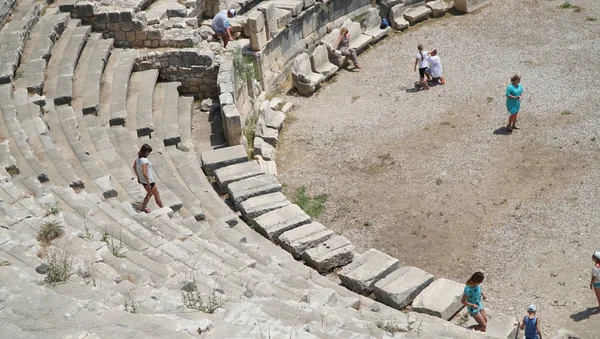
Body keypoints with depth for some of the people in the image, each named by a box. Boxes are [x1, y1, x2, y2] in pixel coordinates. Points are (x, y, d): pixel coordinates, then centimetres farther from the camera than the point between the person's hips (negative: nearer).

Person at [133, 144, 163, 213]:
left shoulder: (138, 158, -3)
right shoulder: (144, 160, -30)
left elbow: (134, 167, 13)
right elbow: (144, 173, -34)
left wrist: (138, 177, 22)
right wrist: (148, 182, -23)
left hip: (142, 180, 8)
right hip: (148, 181, -8)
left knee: (149, 193, 28)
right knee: (157, 195, 11)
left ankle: (142, 208, 31)